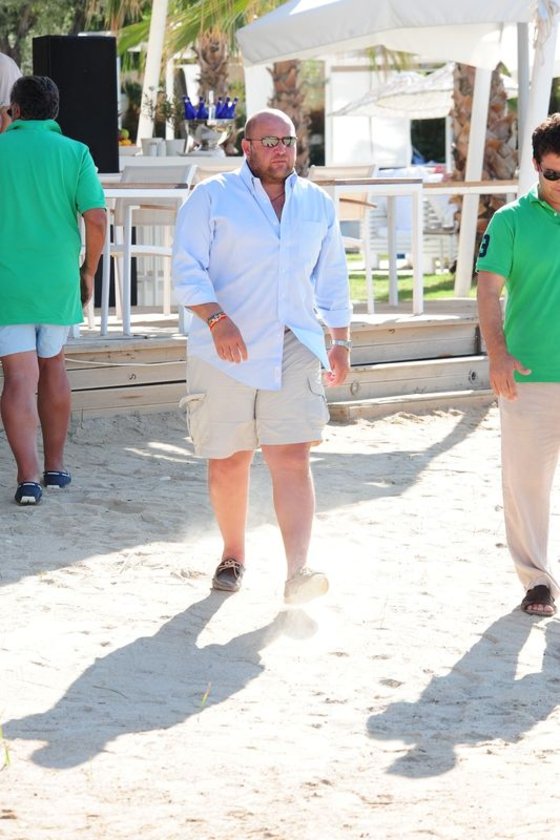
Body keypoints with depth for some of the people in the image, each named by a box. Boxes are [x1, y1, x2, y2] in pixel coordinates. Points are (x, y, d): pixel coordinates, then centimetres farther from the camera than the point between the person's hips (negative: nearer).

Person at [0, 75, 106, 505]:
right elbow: (96, 218, -9)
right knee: (53, 367, 19)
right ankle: (55, 465, 25)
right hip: (58, 281, 2)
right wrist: (88, 271, 5)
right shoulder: (74, 153, -3)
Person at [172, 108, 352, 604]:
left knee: (292, 458, -11)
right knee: (228, 460, 6)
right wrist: (217, 320, -21)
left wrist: (341, 342, 17)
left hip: (294, 349, 2)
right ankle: (233, 555, 26)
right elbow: (187, 270, -7)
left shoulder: (317, 204, 14)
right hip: (225, 353, -2)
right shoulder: (212, 198, 0)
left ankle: (298, 573, -18)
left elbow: (332, 280, 21)